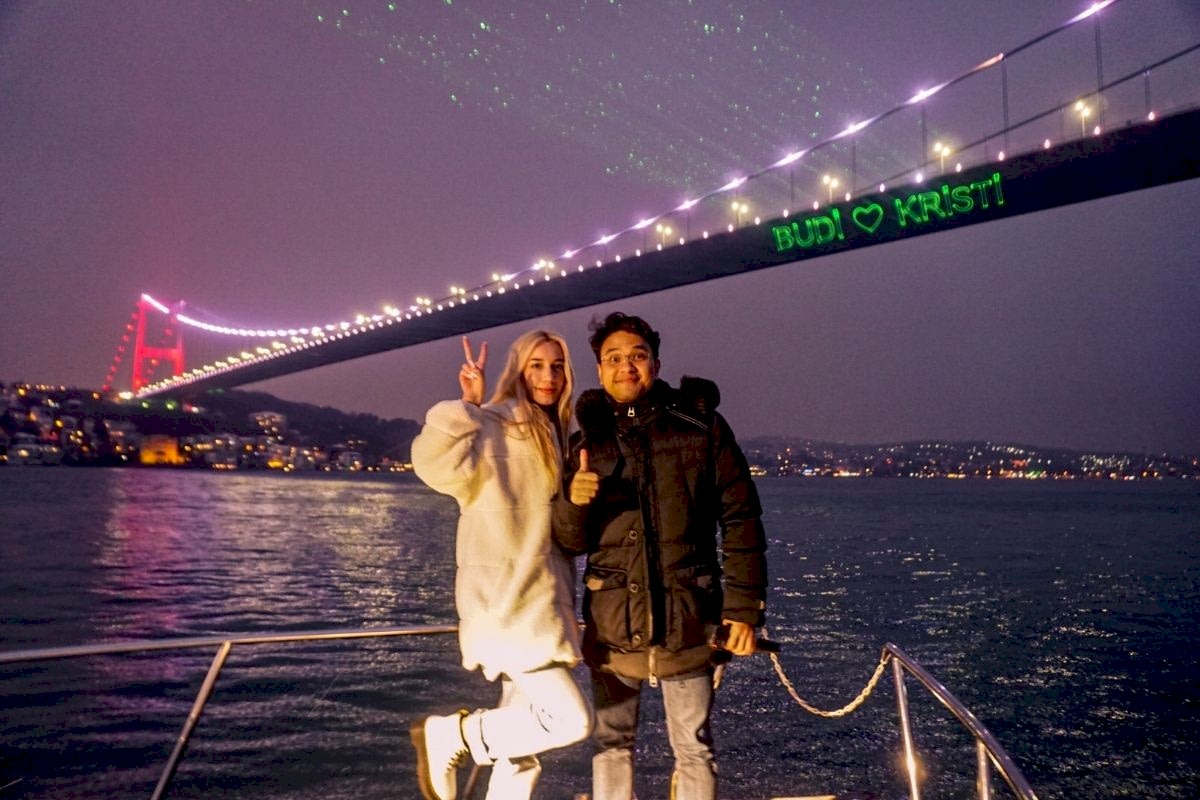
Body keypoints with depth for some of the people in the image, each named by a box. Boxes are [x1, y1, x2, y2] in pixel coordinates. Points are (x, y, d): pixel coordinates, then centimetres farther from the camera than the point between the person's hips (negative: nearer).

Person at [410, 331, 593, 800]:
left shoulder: (552, 436, 16)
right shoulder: (493, 428, -9)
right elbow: (434, 461, -28)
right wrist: (468, 405, -22)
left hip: (541, 604, 8)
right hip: (507, 605, -8)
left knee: (521, 752, 11)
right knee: (570, 719, -14)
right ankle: (447, 736, 4)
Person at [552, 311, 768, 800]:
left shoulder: (701, 428, 0)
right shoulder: (586, 444, 6)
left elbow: (741, 522, 0)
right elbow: (570, 542, 5)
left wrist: (744, 608, -5)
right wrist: (574, 502, -17)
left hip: (686, 620, -2)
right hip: (612, 622, 2)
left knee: (694, 750, 9)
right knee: (611, 745, 14)